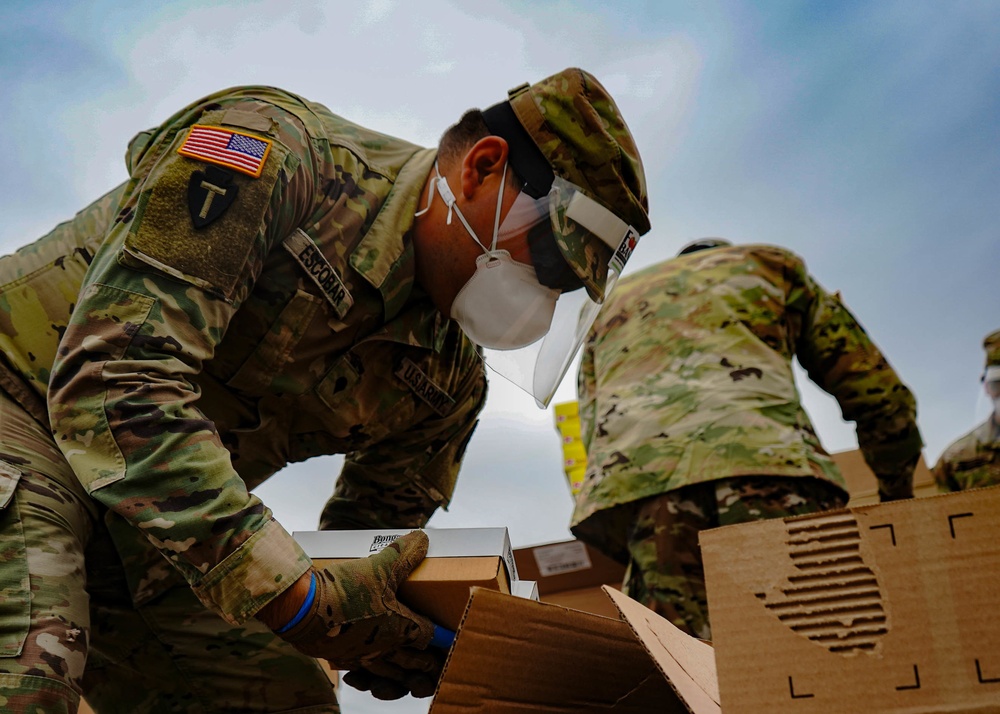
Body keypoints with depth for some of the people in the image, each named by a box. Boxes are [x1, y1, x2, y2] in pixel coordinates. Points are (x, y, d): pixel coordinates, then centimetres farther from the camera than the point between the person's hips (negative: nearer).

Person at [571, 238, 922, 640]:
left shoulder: (612, 303, 41)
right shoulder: (772, 265, 35)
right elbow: (876, 391, 30)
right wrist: (899, 500, 40)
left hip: (627, 475, 2)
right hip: (766, 460, -2)